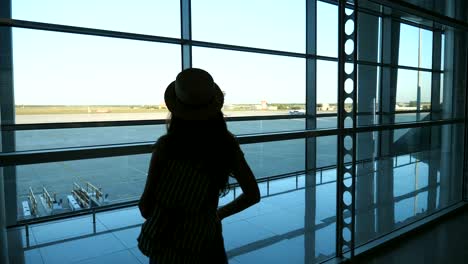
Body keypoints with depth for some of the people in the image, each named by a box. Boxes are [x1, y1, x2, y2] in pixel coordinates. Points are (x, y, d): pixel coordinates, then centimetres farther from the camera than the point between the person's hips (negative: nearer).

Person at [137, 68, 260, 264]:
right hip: (205, 246, 2)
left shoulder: (165, 145, -20)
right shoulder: (227, 145, -13)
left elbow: (146, 206, -13)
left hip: (167, 247, -1)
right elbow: (252, 195, -5)